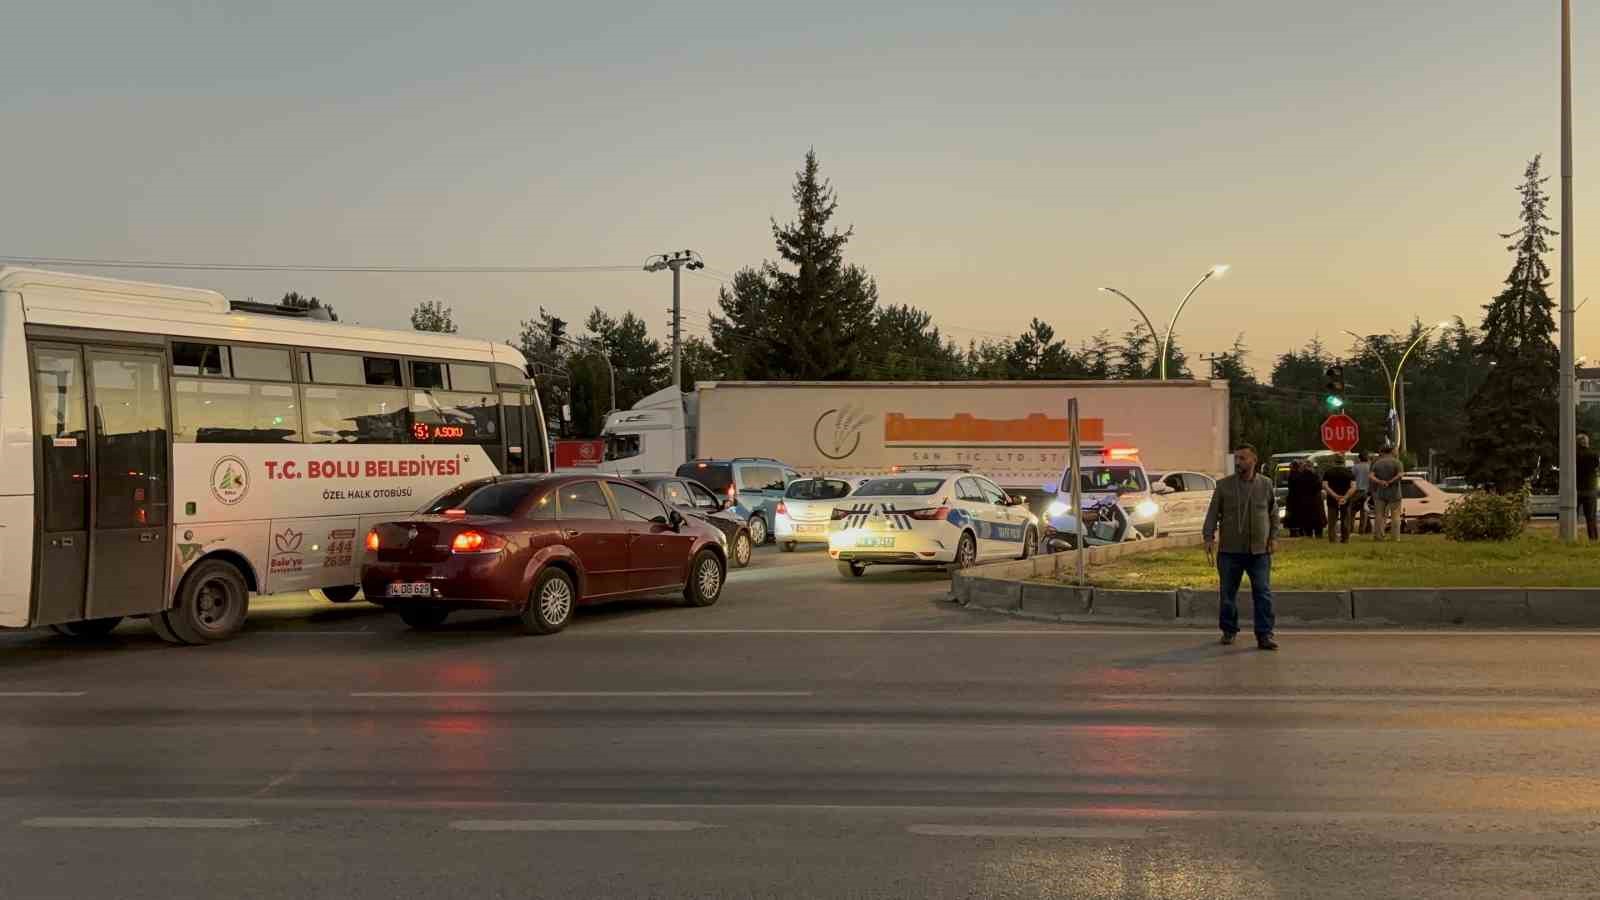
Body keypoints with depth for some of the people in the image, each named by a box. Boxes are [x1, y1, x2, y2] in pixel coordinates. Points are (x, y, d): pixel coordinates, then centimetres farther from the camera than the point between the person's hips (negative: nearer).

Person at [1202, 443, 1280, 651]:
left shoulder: (1265, 485, 5)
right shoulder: (1224, 485, 1)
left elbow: (1274, 513, 13)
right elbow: (1212, 513, 1)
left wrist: (1273, 537, 3)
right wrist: (1209, 537, -9)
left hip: (1259, 551, 0)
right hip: (1230, 550, 0)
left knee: (1263, 594, -5)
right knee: (1228, 593, 7)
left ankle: (1264, 635, -3)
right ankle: (1229, 630, 22)